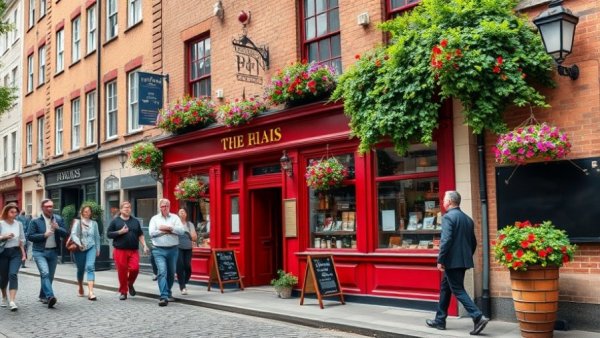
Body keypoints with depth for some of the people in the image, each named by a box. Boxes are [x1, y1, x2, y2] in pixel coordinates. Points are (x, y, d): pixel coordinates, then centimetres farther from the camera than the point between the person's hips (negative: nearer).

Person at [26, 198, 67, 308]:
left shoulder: (59, 219, 6)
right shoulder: (36, 221, -2)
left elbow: (65, 234, 4)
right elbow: (30, 236, -5)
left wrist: (58, 228, -14)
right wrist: (44, 235, -16)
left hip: (53, 251, 4)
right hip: (40, 251, -4)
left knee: (50, 276, 11)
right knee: (45, 273, -21)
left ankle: (43, 296, 28)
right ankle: (50, 297, -29)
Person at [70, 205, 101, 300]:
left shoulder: (94, 223, 9)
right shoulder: (77, 222, 0)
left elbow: (97, 237, 17)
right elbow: (73, 234, -12)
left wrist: (98, 249, 18)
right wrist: (79, 243, -27)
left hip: (91, 247, 1)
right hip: (79, 249, -1)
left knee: (90, 267, -16)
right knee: (80, 269, 12)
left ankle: (91, 292, -24)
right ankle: (80, 288, 37)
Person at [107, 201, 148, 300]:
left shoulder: (135, 221, 14)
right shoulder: (115, 221, 6)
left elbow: (140, 235, 16)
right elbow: (108, 234, 2)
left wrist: (144, 245, 5)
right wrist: (120, 232, -11)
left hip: (134, 251, 2)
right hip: (120, 250, -2)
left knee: (135, 268, -14)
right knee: (122, 272, -2)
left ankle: (130, 284, 16)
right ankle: (123, 292, 15)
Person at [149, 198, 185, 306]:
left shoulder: (175, 217, 7)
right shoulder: (154, 218, 5)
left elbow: (181, 230, -7)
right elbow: (152, 233, -9)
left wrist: (168, 228, -17)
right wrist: (169, 231, -10)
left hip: (173, 249, 2)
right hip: (159, 250, -2)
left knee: (171, 273, 13)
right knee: (162, 272, -15)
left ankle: (168, 293, 32)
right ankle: (164, 297, -19)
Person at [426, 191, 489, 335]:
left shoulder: (448, 217, -13)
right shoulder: (468, 219, 13)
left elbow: (446, 240, -21)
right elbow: (473, 242, 16)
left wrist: (440, 260, -17)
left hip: (452, 261, -9)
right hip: (463, 261, 9)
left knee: (458, 290, -3)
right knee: (445, 288, 18)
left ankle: (478, 317, -12)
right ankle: (440, 320, 24)